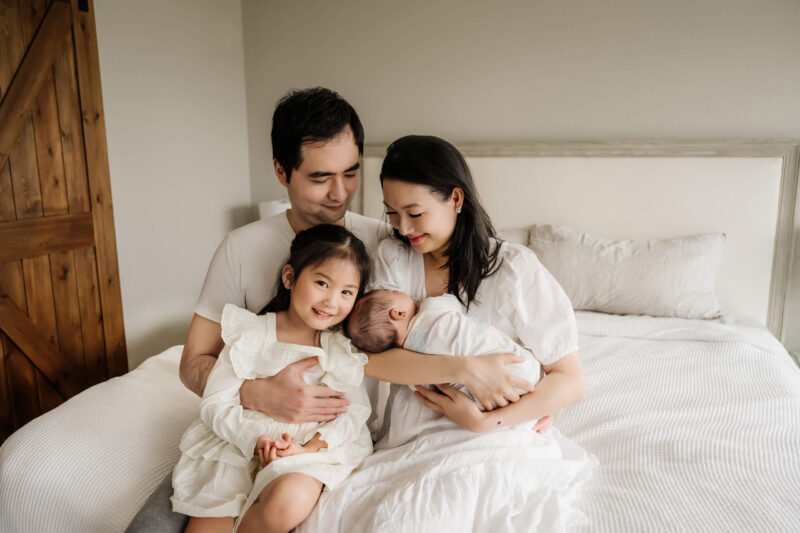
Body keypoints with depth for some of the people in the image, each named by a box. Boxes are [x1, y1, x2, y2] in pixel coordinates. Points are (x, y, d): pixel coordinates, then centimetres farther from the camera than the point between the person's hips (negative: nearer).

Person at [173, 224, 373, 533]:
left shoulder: (342, 349, 2)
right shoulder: (250, 335, -3)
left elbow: (355, 410, -1)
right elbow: (216, 403, -5)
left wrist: (312, 446, -17)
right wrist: (255, 439, -21)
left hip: (311, 449, 0)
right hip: (240, 445, 0)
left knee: (290, 502, -30)